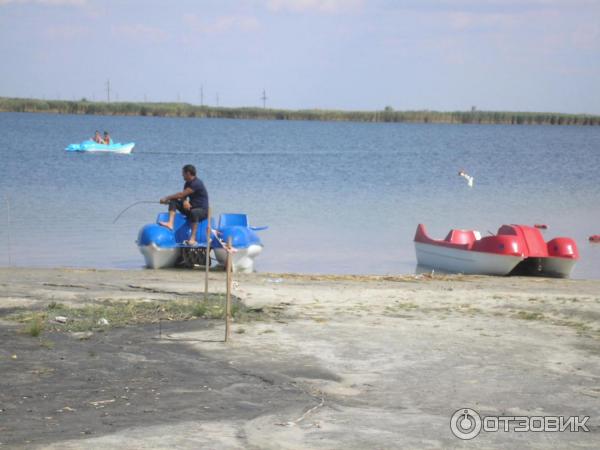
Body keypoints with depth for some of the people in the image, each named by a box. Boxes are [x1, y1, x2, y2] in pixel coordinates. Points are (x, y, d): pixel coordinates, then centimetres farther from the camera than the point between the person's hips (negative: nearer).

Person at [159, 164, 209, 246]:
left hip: (202, 210, -9)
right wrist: (185, 201, -16)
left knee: (194, 212, -43)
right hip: (190, 207, 9)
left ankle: (193, 239, -44)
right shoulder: (188, 183, 10)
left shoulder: (197, 183, -19)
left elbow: (181, 194, -21)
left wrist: (166, 198, -13)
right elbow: (183, 196, 10)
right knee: (173, 201, -5)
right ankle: (170, 224, -24)